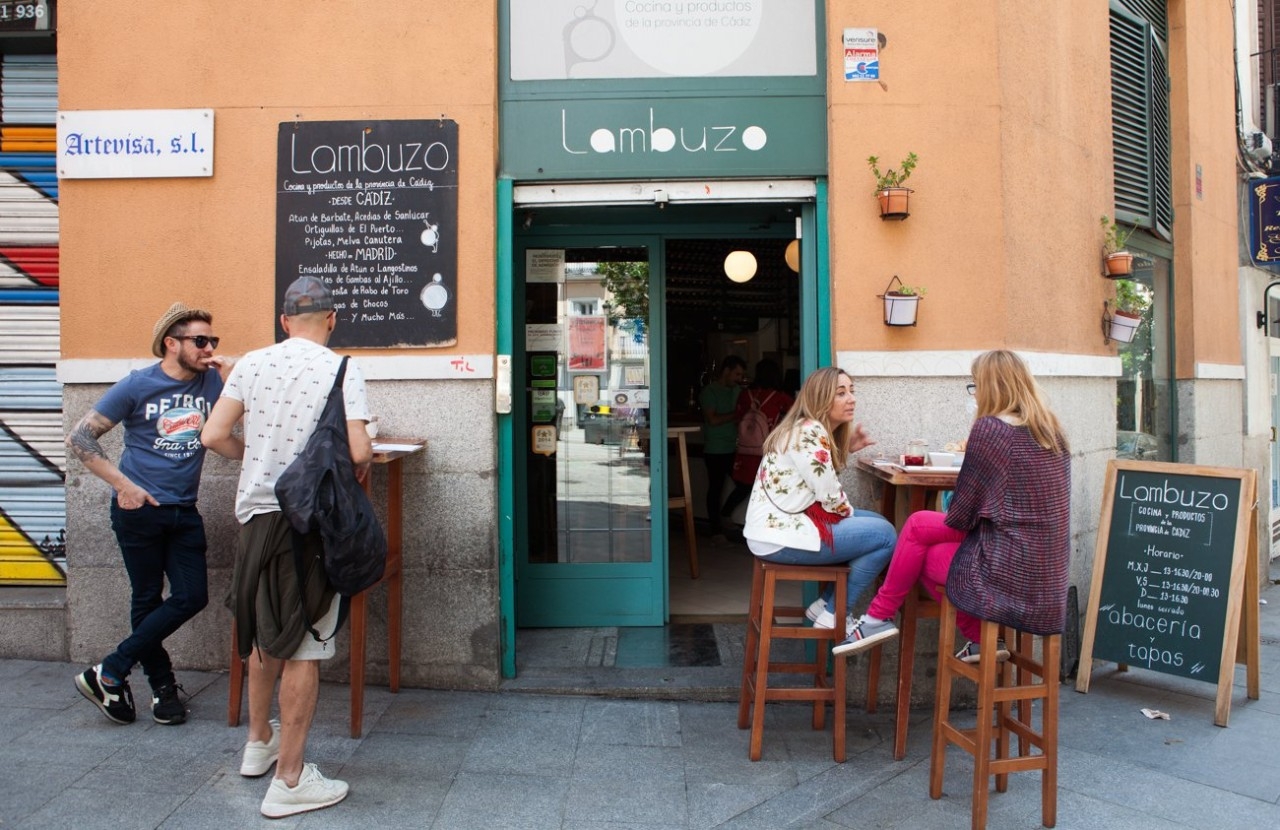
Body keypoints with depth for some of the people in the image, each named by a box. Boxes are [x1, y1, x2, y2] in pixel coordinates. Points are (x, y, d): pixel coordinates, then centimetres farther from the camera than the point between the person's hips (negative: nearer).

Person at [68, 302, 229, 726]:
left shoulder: (213, 381, 1)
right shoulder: (138, 385, -8)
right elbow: (79, 438, -6)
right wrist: (123, 484, -13)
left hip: (184, 511, 4)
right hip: (139, 509, -4)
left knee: (193, 596, 1)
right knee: (148, 599, 6)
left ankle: (109, 672, 15)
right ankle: (162, 684, 22)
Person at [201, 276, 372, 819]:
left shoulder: (252, 364, 4)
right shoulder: (342, 371, -8)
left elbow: (213, 436, 2)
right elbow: (358, 450, -17)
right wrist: (359, 466, 6)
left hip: (256, 513, 5)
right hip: (309, 519, -5)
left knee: (265, 634, 22)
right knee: (303, 648, 2)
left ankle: (259, 742, 40)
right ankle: (290, 780, 9)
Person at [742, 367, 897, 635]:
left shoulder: (812, 430, 13)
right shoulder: (809, 432, -18)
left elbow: (823, 481, 13)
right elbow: (831, 498, -15)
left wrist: (847, 449, 7)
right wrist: (853, 514, 4)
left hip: (783, 524, 10)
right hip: (780, 536, -10)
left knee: (878, 522, 17)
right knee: (885, 535, -8)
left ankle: (825, 604, 17)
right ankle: (834, 616, 2)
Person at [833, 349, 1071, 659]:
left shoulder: (989, 429, -14)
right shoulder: (1052, 430, 7)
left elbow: (961, 516, -10)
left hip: (1012, 579, -7)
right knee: (919, 524, 14)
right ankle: (981, 640, 15)